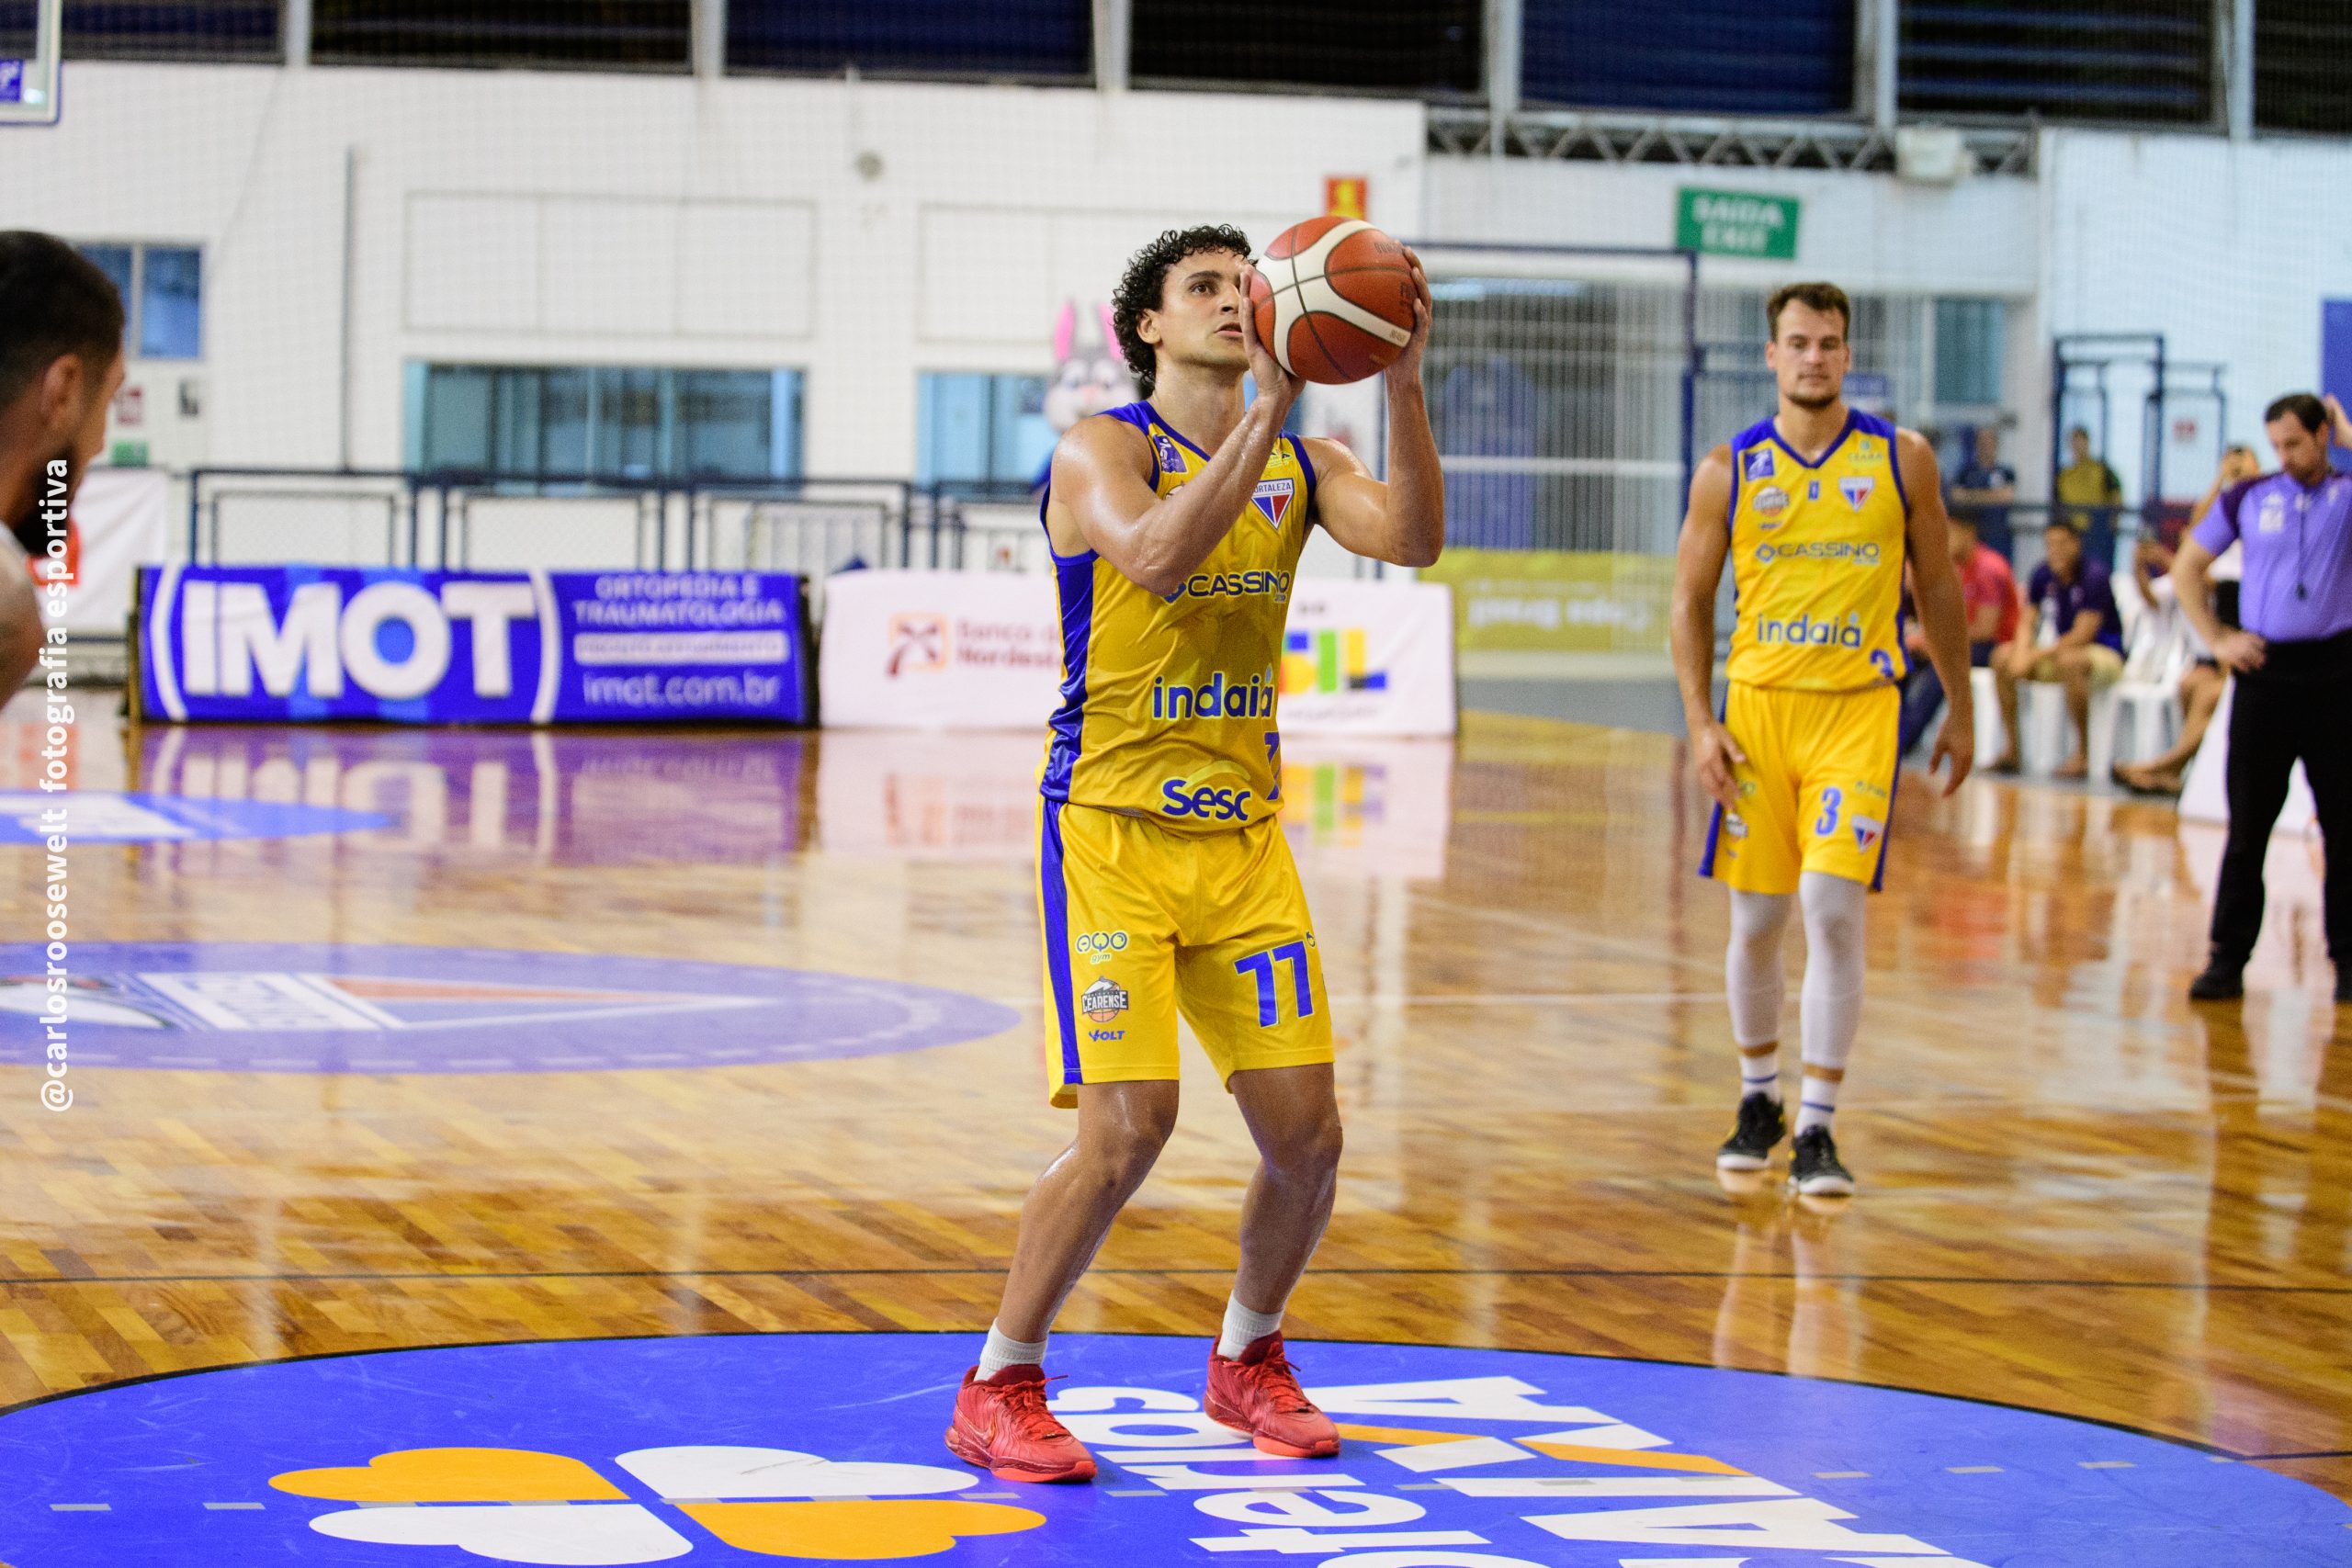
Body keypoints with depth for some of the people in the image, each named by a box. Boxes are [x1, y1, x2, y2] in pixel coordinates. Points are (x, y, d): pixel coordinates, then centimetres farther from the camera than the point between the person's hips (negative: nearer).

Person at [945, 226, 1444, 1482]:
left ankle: (1246, 1360, 28)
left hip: (1244, 837, 6)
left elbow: (1413, 541, -10)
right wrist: (1268, 406, -33)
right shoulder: (1104, 448, -8)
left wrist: (1402, 382, -21)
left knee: (1306, 1133, 3)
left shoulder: (1299, 464, 8)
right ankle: (998, 1387, 1)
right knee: (1127, 1125, -16)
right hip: (1112, 830, -5)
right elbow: (1158, 556, -29)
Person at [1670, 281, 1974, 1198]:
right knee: (1756, 919, 7)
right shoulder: (1729, 471, 2)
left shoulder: (1901, 460, 2)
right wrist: (1699, 724, -3)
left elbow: (1937, 588, 10)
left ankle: (1817, 1130, -5)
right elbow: (1691, 602, 7)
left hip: (1859, 710, -1)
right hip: (1758, 708, 1)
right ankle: (1758, 1099, 28)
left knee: (1834, 911, -12)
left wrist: (1961, 711, 12)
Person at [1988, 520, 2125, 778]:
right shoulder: (2043, 575, 1)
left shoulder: (2094, 576, -18)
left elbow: (2082, 635, -22)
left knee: (2069, 661, -39)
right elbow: (2028, 622, 3)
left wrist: (2037, 655, -23)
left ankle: (2082, 755, -32)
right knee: (2002, 657, -10)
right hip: (2064, 649, 7)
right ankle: (2011, 749, -7)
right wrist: (2021, 653, -19)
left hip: (2106, 653, -7)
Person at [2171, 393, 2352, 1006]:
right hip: (2267, 672, 1)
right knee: (2248, 823, 3)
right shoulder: (2249, 497, 6)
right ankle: (2227, 958, 8)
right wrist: (2216, 639, 3)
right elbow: (2186, 567, 12)